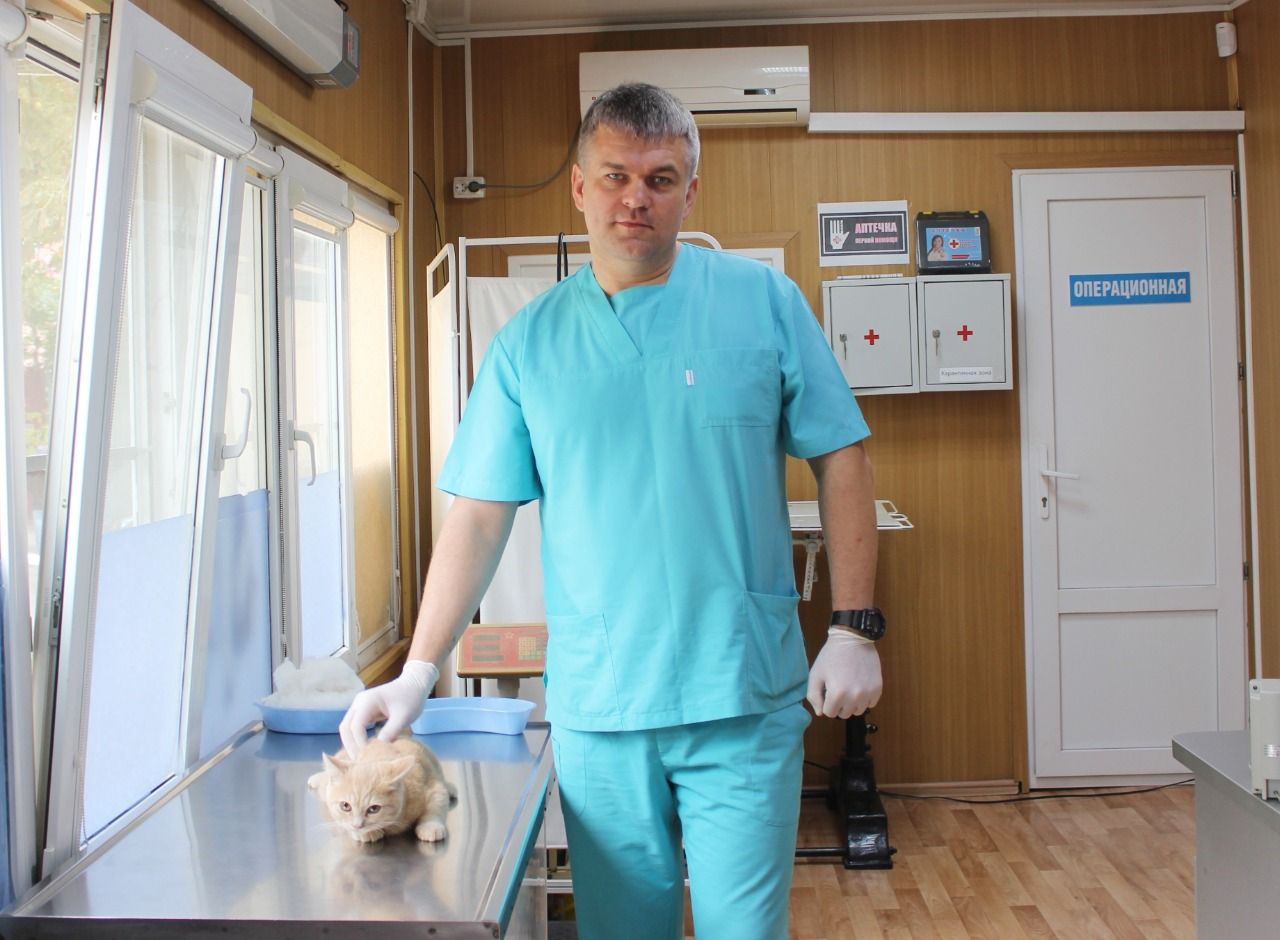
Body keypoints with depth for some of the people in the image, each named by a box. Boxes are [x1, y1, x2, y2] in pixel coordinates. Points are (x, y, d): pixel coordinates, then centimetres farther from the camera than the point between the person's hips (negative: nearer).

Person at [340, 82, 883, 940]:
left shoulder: (764, 302, 0)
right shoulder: (528, 342, 4)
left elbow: (840, 461, 2)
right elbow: (480, 517, 3)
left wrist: (853, 632, -3)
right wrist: (419, 674, -4)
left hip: (744, 698, -1)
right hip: (595, 709, 2)